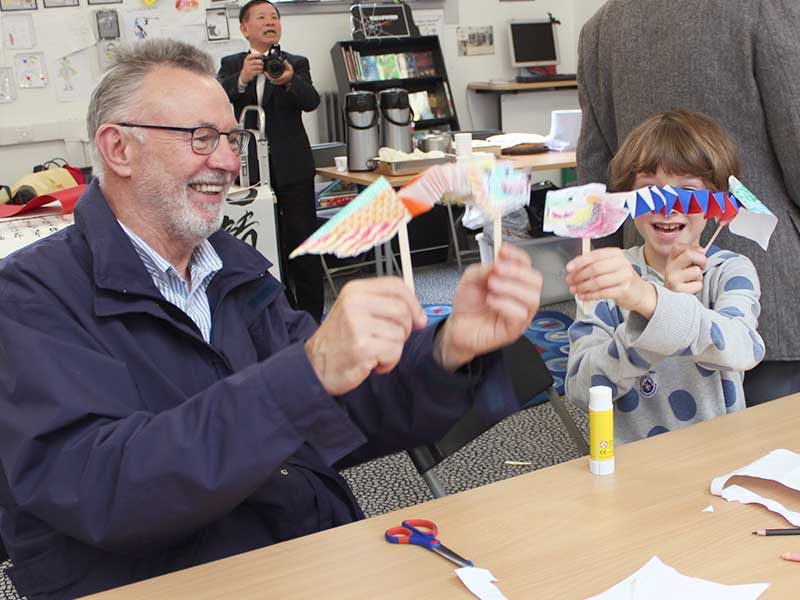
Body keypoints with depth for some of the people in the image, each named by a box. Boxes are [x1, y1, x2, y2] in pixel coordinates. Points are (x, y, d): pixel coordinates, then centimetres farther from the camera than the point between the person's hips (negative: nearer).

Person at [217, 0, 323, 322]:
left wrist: (289, 81, -33)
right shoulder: (232, 65, 8)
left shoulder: (296, 63, 5)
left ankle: (311, 314, 6)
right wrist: (242, 79, -28)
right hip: (250, 168, 2)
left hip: (291, 167, -1)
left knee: (302, 240, -1)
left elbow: (311, 101, -12)